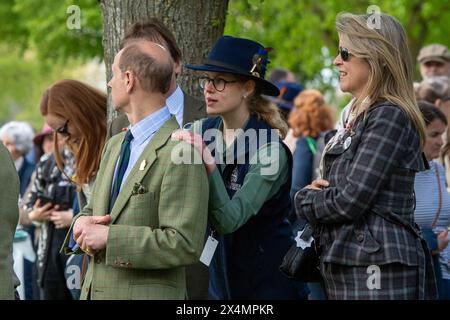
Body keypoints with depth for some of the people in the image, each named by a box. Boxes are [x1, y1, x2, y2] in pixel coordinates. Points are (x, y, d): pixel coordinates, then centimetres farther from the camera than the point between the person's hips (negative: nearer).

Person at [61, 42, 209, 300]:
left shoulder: (182, 153, -15)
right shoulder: (115, 145, 13)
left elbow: (184, 245, -20)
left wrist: (109, 237, -18)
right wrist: (82, 224, -3)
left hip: (147, 293, -7)